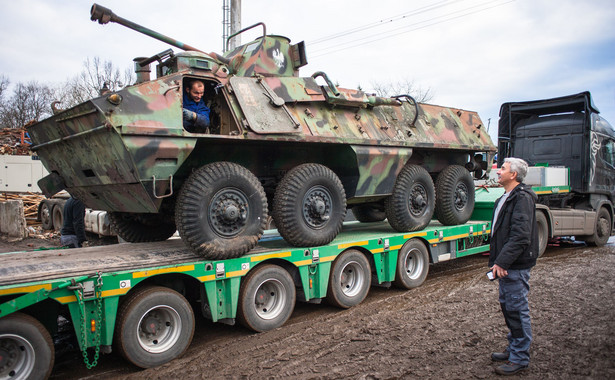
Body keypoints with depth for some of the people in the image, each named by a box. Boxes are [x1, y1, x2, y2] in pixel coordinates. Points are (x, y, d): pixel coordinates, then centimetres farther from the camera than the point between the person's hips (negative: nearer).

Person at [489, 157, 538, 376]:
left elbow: (520, 236, -25)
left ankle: (520, 358, 9)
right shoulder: (506, 198, 16)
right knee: (507, 306, 18)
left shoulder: (522, 198, -16)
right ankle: (514, 349, 31)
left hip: (516, 266, -10)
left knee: (517, 309, -2)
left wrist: (502, 261, -25)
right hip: (507, 265, 10)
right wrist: (497, 261, 19)